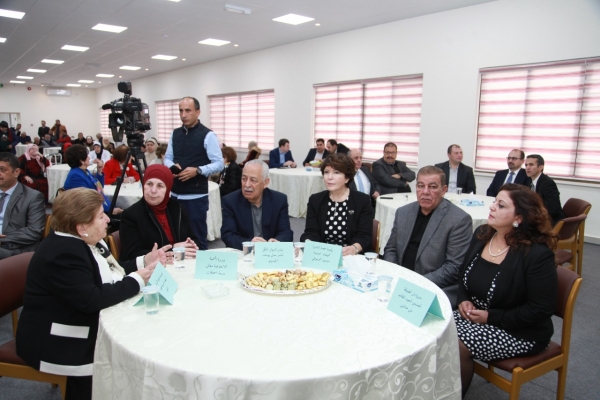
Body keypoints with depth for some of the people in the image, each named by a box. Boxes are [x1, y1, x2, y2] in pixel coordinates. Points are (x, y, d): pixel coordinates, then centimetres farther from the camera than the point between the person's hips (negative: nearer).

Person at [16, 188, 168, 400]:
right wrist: (137, 279, -23)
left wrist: (144, 261, 0)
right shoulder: (63, 253, -25)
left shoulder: (82, 241, 5)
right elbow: (91, 300, -31)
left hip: (84, 325, 9)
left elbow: (110, 271, 12)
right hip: (58, 341, -9)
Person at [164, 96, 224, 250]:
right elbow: (167, 157, 17)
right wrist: (171, 166, -6)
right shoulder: (175, 134, 11)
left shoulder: (208, 135, -8)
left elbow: (219, 163, -10)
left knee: (197, 237, 1)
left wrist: (198, 170, -23)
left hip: (196, 196, -6)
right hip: (175, 194, 6)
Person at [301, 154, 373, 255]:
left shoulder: (363, 201, 1)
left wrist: (354, 248, -27)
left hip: (352, 258, -1)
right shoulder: (315, 200, 8)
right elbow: (311, 232, 1)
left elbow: (365, 235, -6)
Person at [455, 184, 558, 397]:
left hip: (518, 332, -6)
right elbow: (463, 274, 12)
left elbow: (542, 309, -19)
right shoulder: (482, 234, 1)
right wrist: (464, 300, -7)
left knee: (457, 346, -24)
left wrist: (492, 317, -20)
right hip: (475, 315, 6)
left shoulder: (537, 253, -20)